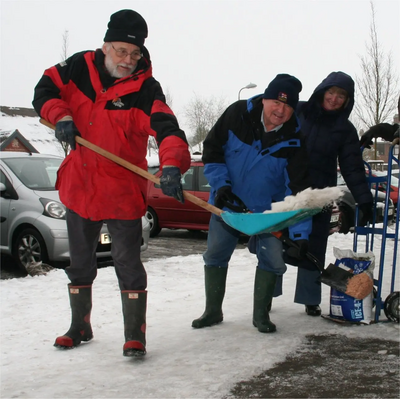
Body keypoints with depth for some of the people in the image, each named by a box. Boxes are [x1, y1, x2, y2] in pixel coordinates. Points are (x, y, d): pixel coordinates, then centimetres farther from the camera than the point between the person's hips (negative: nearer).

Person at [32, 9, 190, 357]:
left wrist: (171, 166, -47)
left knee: (128, 263, -4)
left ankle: (135, 335, 9)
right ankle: (80, 327, 36)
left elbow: (166, 127, -28)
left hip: (123, 191, -4)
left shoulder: (146, 88, -16)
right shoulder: (80, 67, -4)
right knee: (80, 262, 18)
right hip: (79, 186, 5)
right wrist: (60, 116, -17)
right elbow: (45, 90, 4)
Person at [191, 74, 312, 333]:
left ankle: (261, 314, 13)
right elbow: (212, 149, -6)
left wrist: (300, 235, -27)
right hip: (228, 202, 1)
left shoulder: (293, 141, -20)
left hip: (268, 208, -1)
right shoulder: (238, 114, -18)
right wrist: (221, 185, -16)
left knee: (272, 259, -6)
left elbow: (298, 189, -21)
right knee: (215, 255, 7)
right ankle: (213, 311, 24)